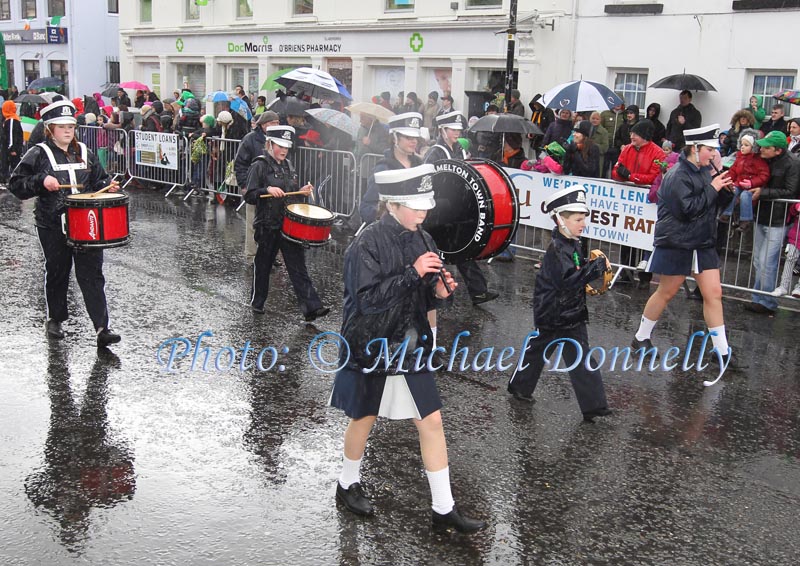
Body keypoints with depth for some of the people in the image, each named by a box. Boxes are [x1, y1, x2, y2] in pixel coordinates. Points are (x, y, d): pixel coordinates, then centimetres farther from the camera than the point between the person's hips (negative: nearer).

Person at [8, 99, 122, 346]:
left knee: (92, 274, -4)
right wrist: (41, 181, -18)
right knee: (56, 271, 12)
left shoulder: (84, 152, 10)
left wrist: (108, 186, 0)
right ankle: (54, 319, 32)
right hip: (53, 226, -2)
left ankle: (102, 327, -7)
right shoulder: (38, 154, -2)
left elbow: (98, 180, 21)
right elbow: (16, 184, -3)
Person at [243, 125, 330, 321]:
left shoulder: (288, 165, 12)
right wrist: (267, 190, -26)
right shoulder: (260, 166, -7)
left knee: (298, 267, -1)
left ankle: (311, 307, -7)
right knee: (263, 265, 11)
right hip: (268, 226, -5)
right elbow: (249, 196, -12)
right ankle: (257, 302, 31)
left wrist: (303, 191, 3)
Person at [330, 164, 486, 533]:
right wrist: (413, 274, -28)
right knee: (365, 418, 13)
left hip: (410, 346, 6)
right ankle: (348, 485, 39)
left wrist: (438, 290, -9)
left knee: (432, 421, 5)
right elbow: (368, 299, -25)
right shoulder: (368, 244, -18)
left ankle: (443, 508, 16)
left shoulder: (422, 239, 2)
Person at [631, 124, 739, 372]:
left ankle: (721, 351, 8)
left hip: (703, 244, 7)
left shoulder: (703, 172, 7)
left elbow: (715, 205, 15)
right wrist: (712, 188, -18)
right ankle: (641, 337, 25)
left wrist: (725, 190, -4)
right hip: (677, 244, -7)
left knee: (714, 293, 2)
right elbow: (687, 209, -24)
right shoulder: (678, 175, -16)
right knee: (666, 293, 6)